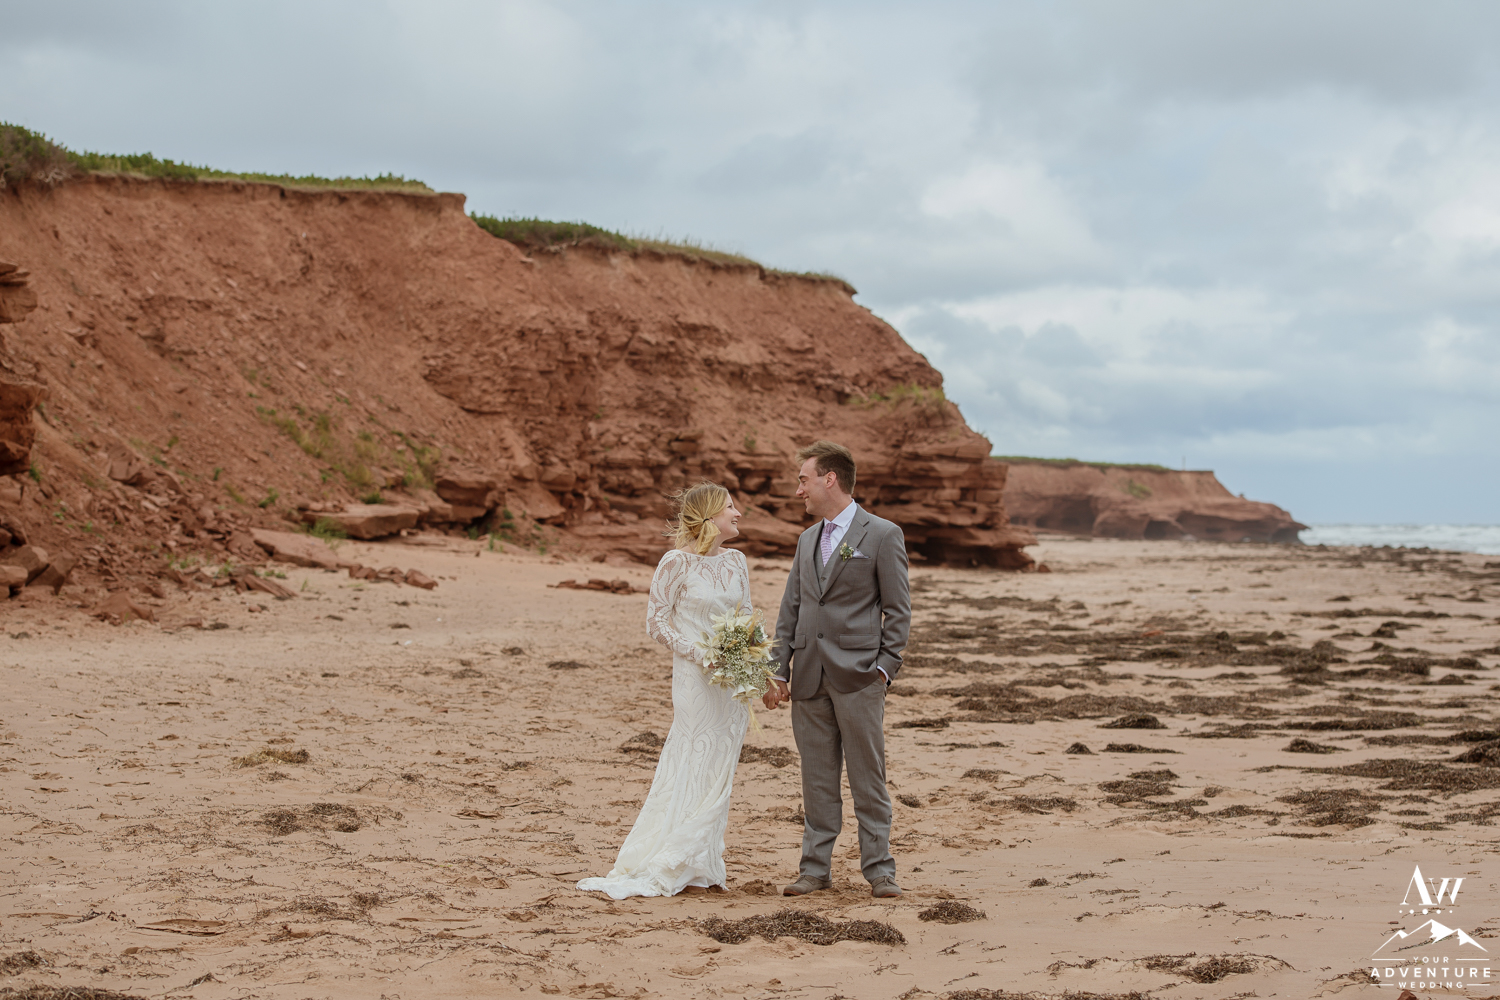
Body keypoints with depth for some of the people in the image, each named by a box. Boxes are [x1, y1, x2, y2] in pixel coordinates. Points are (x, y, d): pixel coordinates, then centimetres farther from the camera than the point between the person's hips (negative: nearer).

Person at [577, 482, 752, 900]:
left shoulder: (736, 561, 9)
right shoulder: (677, 562, -9)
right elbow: (656, 619, -8)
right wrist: (699, 653, -17)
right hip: (695, 678, -6)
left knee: (719, 772, 7)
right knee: (693, 768, -5)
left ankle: (698, 865, 16)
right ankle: (667, 867, 3)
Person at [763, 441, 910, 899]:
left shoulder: (882, 535, -2)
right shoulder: (807, 540, 16)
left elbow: (898, 609, -3)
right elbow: (791, 609, 16)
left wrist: (884, 667, -10)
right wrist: (780, 672, 10)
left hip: (858, 676, -6)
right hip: (809, 679, 6)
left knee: (868, 778, 0)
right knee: (817, 779, 9)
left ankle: (879, 869, 7)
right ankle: (815, 868, 16)